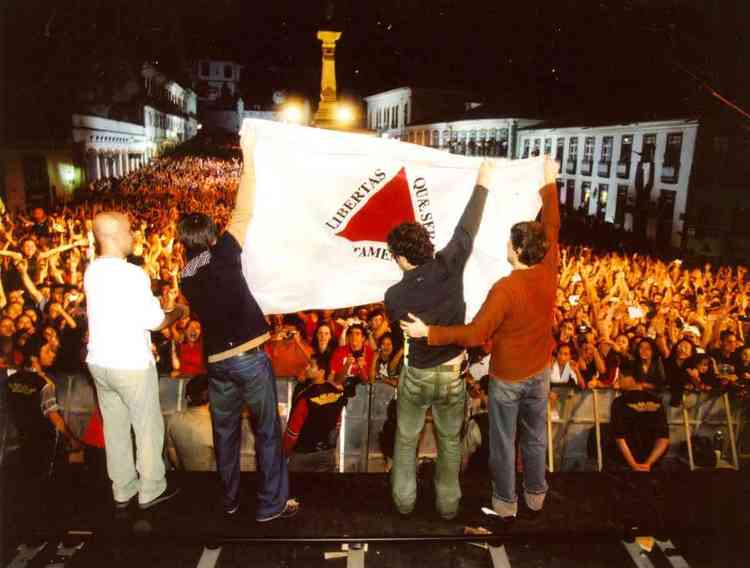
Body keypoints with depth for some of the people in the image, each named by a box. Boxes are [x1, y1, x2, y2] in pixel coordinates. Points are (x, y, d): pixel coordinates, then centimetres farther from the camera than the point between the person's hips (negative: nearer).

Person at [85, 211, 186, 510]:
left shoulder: (91, 271, 2)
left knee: (115, 428, 17)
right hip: (131, 364, -7)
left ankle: (123, 491, 30)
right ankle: (151, 490, 23)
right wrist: (179, 311, 4)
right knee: (148, 428, 10)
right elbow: (156, 321, -14)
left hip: (99, 361, 7)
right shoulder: (133, 274, -19)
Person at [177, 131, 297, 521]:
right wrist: (248, 155, -7)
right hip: (249, 357, -5)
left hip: (216, 362, 5)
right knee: (267, 431, 8)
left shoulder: (185, 277, 7)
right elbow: (244, 212, -12)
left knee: (225, 432, 19)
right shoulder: (222, 255, -9)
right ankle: (272, 504, 16)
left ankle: (230, 499, 33)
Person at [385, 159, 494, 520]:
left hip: (416, 374, -1)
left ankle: (403, 500, 36)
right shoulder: (448, 267, -21)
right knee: (450, 441, 21)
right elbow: (467, 229, -10)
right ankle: (448, 503, 36)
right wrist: (483, 183, 2)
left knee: (406, 439, 22)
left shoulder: (394, 296, -18)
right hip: (453, 375, 1)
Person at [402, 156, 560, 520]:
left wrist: (428, 333, -27)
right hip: (540, 373, 6)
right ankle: (535, 495, 40)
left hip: (507, 378, -6)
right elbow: (551, 227, 2)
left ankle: (506, 503, 27)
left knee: (503, 442, 12)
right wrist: (549, 183, 12)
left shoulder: (505, 289, -29)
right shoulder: (548, 273, -12)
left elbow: (475, 334, -29)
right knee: (535, 437, 22)